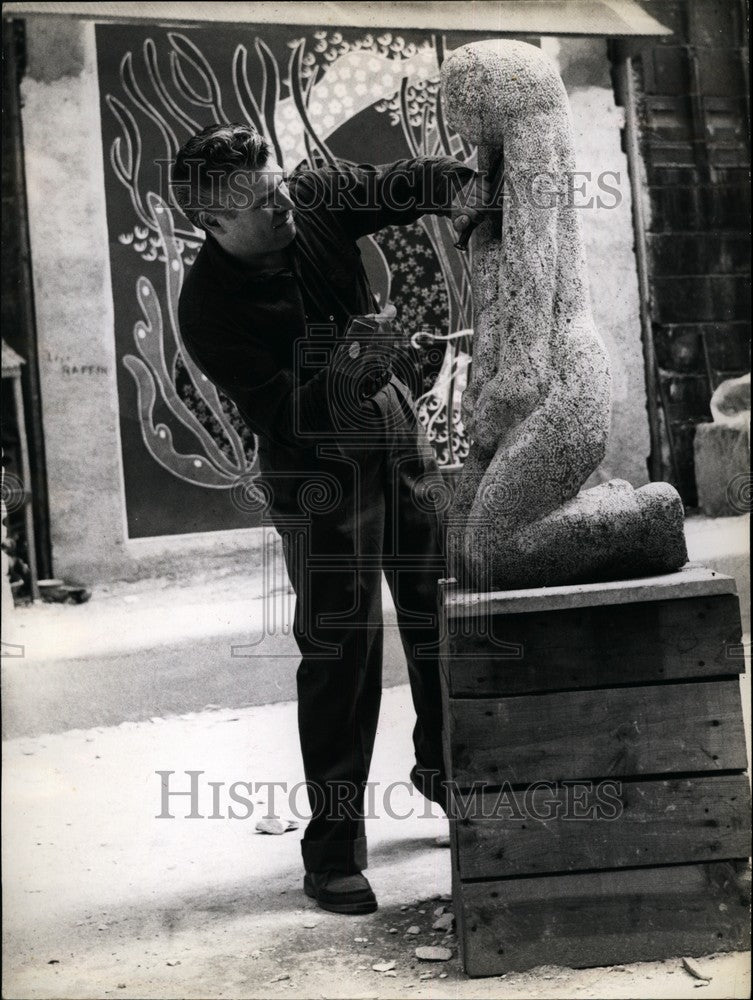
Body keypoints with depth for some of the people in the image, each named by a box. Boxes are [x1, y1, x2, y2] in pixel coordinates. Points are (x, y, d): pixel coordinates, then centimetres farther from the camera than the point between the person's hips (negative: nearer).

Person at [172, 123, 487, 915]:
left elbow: (400, 183, -2)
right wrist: (346, 367, -40)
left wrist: (461, 186, -22)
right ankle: (332, 848, 2)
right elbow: (280, 415, -26)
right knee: (339, 651, -8)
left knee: (439, 612, 16)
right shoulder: (208, 308, -22)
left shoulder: (312, 201, -8)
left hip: (401, 440, 6)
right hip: (318, 477, -6)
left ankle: (444, 766, 39)